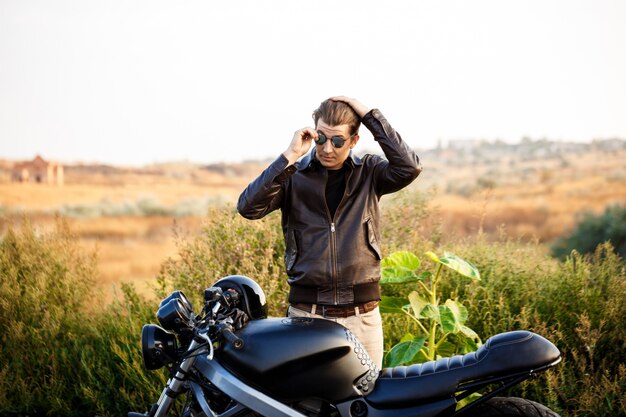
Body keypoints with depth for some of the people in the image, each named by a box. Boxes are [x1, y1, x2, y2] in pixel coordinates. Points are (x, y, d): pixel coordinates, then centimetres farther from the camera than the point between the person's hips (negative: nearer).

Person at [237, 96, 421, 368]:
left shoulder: (369, 173, 3)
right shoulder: (293, 175, 0)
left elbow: (409, 168, -16)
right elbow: (248, 207, -13)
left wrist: (370, 116, -13)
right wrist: (289, 157, -17)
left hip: (362, 316, 1)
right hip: (306, 314, -1)